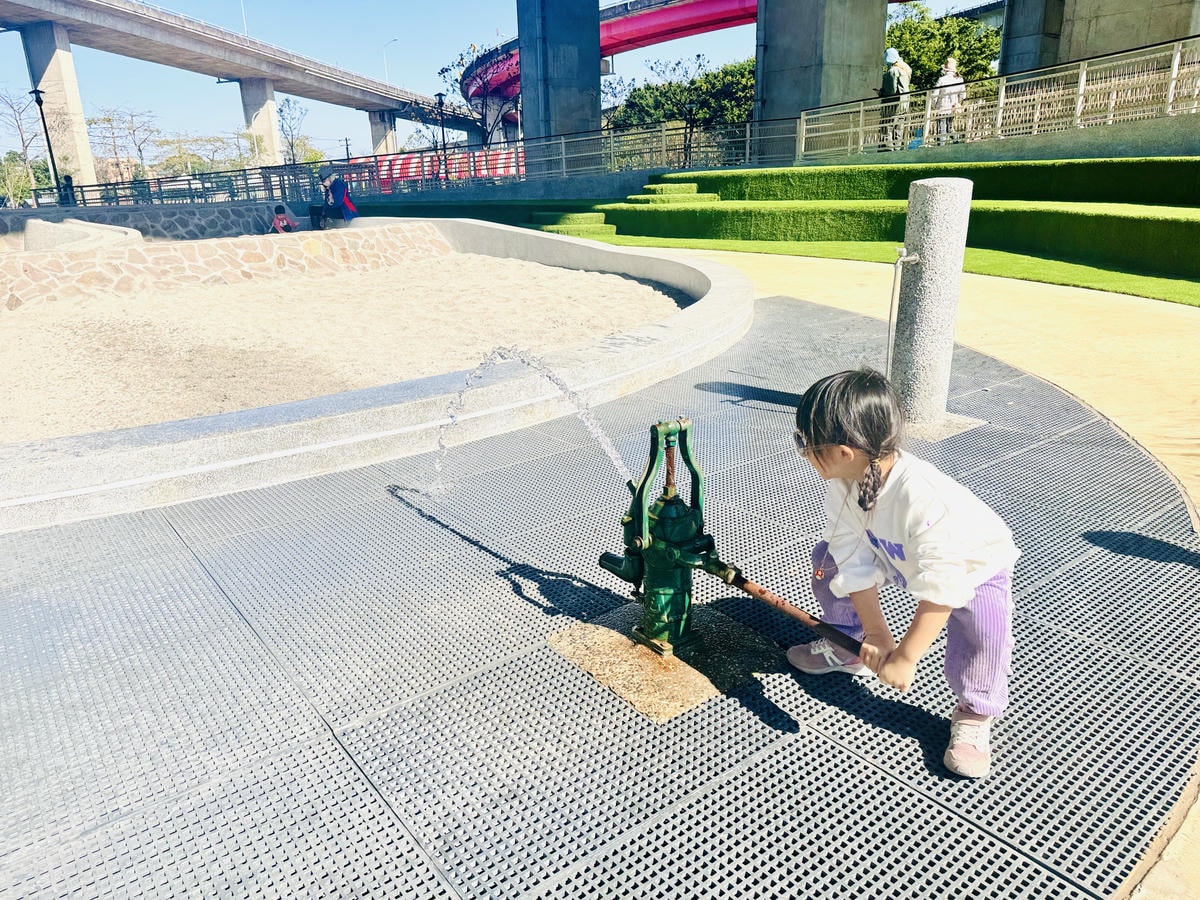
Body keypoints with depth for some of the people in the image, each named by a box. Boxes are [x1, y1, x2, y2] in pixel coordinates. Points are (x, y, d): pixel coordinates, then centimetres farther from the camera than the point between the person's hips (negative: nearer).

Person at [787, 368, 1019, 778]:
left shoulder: (925, 499, -45)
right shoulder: (841, 483, -24)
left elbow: (941, 589, -41)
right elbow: (856, 560, -17)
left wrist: (905, 659, -36)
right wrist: (875, 629, -21)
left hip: (973, 564, -6)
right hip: (898, 556, 6)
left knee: (982, 623, -31)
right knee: (830, 556, -2)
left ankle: (974, 714, -3)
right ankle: (849, 648, 20)